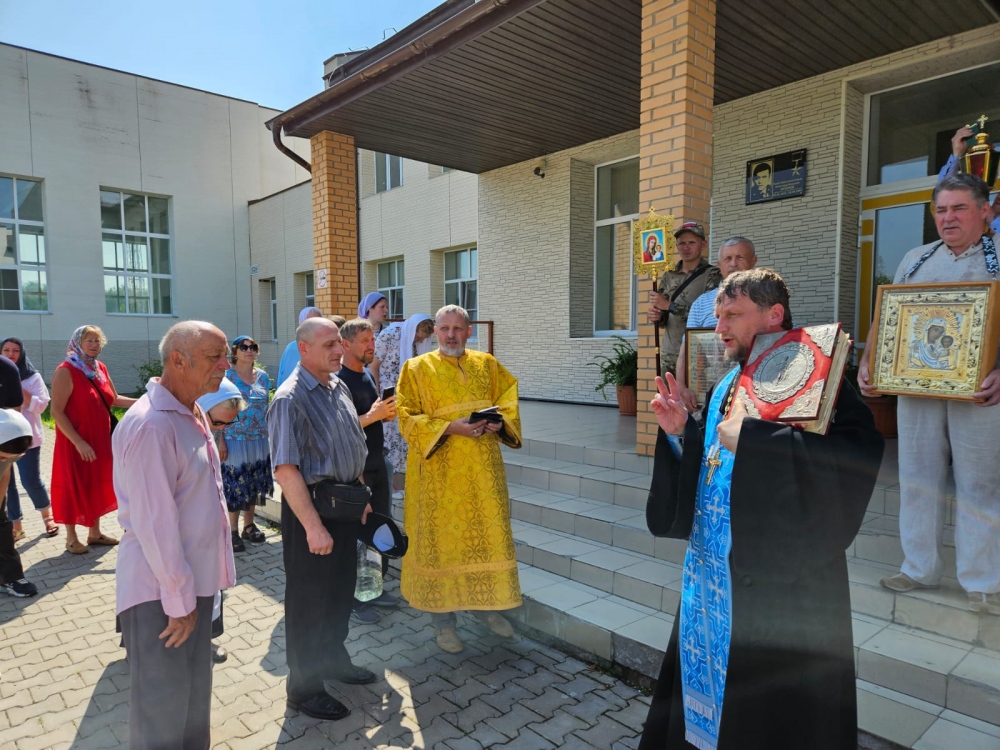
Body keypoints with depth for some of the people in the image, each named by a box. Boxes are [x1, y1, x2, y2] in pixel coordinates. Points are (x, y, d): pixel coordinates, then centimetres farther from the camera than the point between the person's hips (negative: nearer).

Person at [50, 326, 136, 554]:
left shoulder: (100, 368, 6)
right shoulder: (66, 371, -16)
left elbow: (113, 399, 16)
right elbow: (56, 412, -20)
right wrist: (79, 442, -24)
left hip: (100, 440, 7)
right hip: (75, 443, -7)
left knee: (96, 485, 14)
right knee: (74, 487, 4)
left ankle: (95, 533, 26)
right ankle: (71, 537, 19)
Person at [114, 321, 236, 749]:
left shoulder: (192, 413, 6)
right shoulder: (151, 425, -24)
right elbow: (154, 523, -24)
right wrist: (178, 600, -18)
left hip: (194, 579, 9)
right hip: (161, 590, -9)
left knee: (194, 694, 23)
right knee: (162, 705, 9)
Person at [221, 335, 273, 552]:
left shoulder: (263, 376, 7)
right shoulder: (226, 377, -6)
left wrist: (271, 436, 11)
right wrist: (221, 442, -13)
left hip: (260, 441, 5)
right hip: (235, 440, -4)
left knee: (254, 484, 12)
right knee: (235, 485, 0)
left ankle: (249, 525, 26)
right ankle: (233, 531, 12)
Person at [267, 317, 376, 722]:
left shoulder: (338, 387, 6)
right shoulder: (290, 399, -21)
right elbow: (286, 470, -25)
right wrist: (313, 526, -26)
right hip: (311, 505, -8)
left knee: (342, 589, 22)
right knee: (309, 599, 8)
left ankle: (333, 659, 44)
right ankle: (303, 688, 27)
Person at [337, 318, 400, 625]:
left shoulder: (367, 375, 11)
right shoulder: (338, 380, -16)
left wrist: (387, 413, 3)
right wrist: (373, 416, -26)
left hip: (376, 464, 9)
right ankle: (353, 599, 17)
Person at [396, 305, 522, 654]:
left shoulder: (487, 364, 9)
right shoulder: (417, 369, -1)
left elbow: (509, 398, 12)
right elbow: (407, 418, -7)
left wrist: (500, 421, -10)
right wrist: (450, 427, -20)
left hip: (483, 470, 4)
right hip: (440, 472, -3)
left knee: (488, 532, 10)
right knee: (441, 538, 4)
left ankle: (485, 603, 31)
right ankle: (442, 618, 19)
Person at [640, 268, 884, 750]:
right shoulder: (726, 386, 11)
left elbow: (860, 451, -30)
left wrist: (748, 438, -29)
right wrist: (680, 432, -2)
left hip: (781, 581, -7)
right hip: (710, 566, 8)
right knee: (704, 670, 21)